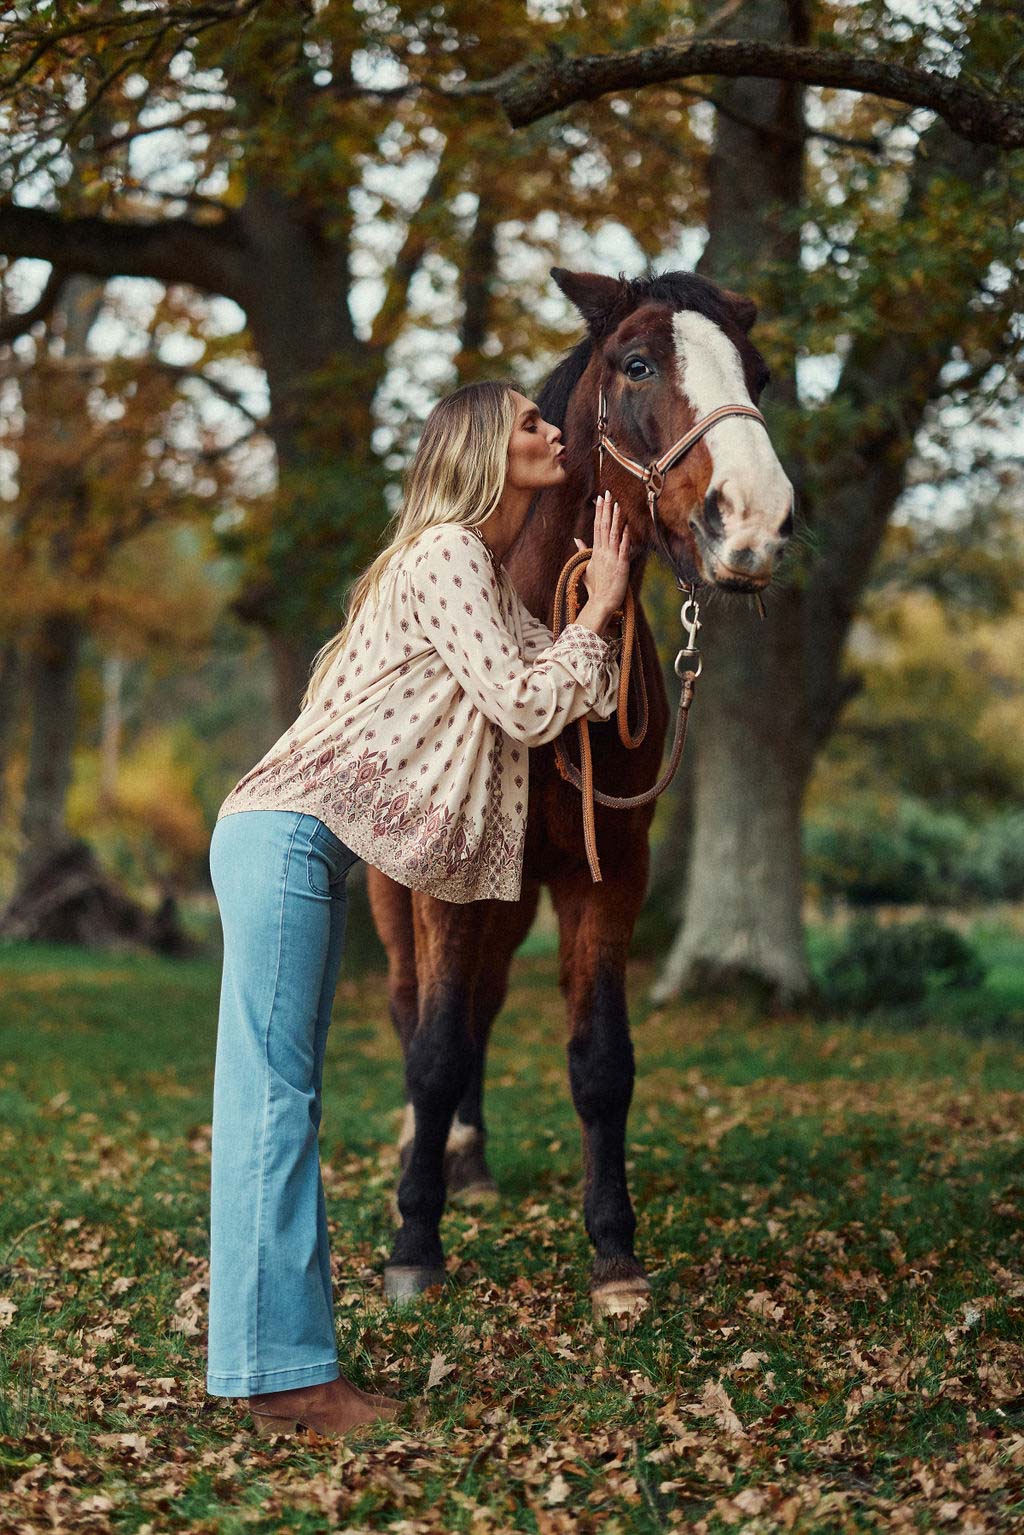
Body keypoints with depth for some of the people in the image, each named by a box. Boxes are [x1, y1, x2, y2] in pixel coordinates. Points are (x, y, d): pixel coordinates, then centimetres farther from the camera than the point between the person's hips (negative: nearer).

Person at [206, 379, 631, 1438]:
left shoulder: (487, 573, 22)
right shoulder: (446, 554, -9)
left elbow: (574, 699, 22)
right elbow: (524, 706, -12)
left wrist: (602, 610, 12)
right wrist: (598, 609, -1)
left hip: (308, 849, 10)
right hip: (285, 833, -10)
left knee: (283, 1102, 9)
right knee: (273, 1097, -9)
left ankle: (290, 1362, 13)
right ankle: (280, 1376, -8)